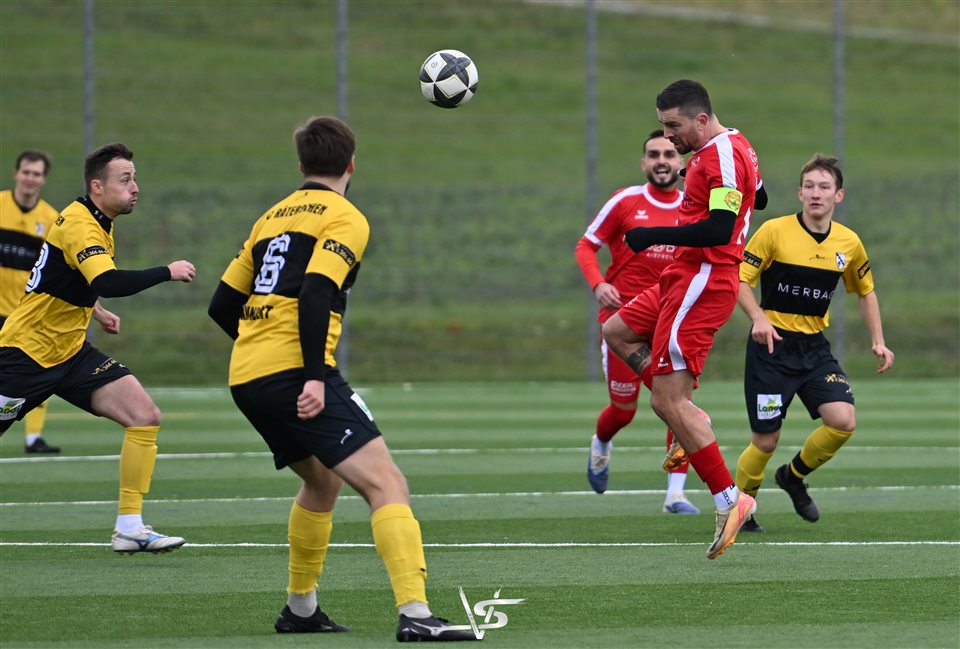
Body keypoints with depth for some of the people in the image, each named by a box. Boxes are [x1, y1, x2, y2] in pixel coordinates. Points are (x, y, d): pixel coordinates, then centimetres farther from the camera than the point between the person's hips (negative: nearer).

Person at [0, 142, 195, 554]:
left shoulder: (96, 223, 8)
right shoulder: (78, 226, -21)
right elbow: (109, 283, -37)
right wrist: (167, 272, -31)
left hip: (70, 350, 8)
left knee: (144, 416, -7)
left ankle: (129, 528, -8)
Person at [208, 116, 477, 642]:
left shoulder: (272, 217, 22)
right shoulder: (345, 219, -1)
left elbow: (222, 306, 23)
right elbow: (315, 294, -17)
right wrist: (314, 376, -22)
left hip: (245, 378, 8)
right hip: (293, 372, -8)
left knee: (322, 479, 30)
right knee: (386, 483, -14)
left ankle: (300, 607, 35)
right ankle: (414, 614, -30)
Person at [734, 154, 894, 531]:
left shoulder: (849, 243, 2)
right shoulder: (774, 231, -10)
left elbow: (865, 292, 18)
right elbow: (739, 278, -9)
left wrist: (877, 341, 9)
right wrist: (759, 318, -26)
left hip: (814, 346, 4)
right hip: (771, 345, -4)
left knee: (843, 421, -15)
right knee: (766, 441, -4)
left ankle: (794, 476, 13)